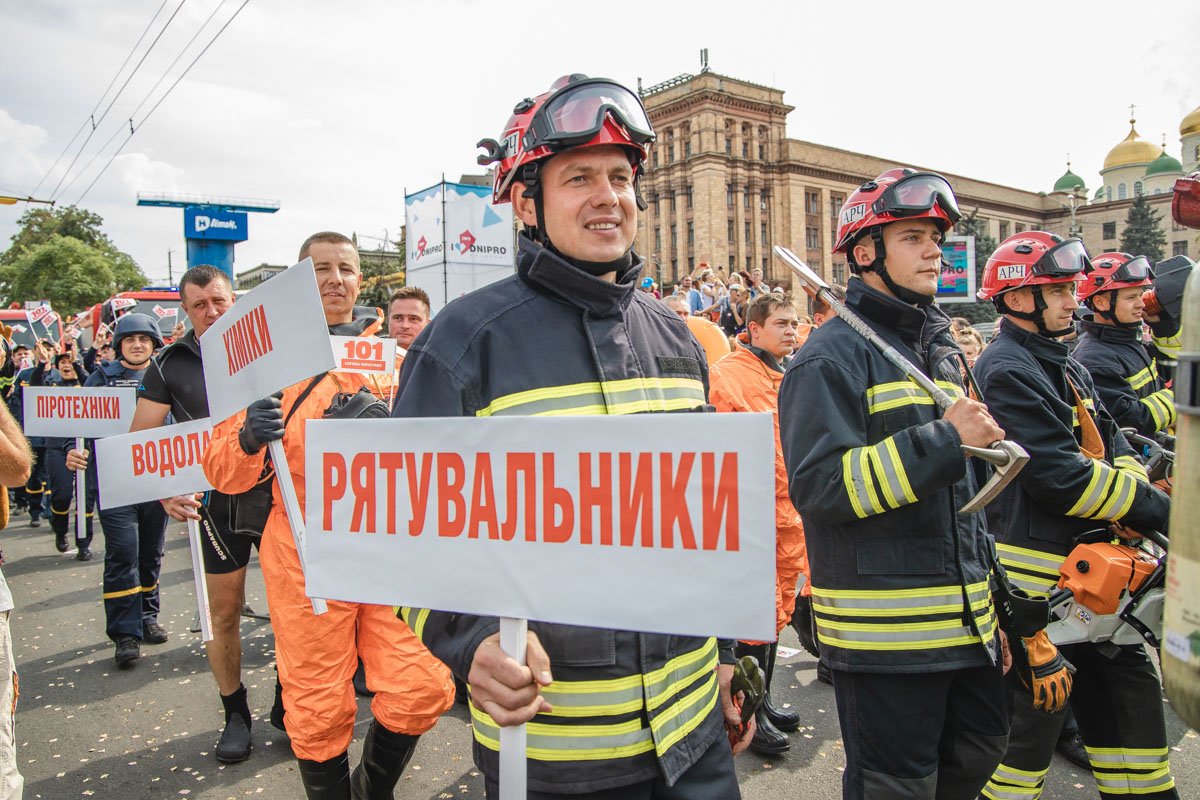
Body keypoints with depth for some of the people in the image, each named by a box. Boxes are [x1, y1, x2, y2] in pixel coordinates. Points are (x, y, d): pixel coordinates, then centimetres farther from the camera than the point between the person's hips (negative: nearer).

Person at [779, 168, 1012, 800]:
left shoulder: (939, 347, 14)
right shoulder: (833, 355, -14)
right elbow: (819, 484, -25)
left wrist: (990, 599, 21)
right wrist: (945, 438, -25)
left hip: (964, 621, 9)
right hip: (883, 633, -8)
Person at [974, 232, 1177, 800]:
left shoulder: (1065, 365, 15)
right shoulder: (1007, 371, -17)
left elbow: (1112, 443, 11)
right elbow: (1062, 477, -22)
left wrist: (1139, 499, -8)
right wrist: (1160, 508, -14)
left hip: (1090, 562, 10)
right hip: (1037, 567, -9)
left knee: (1130, 681, 18)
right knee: (1035, 710, 2)